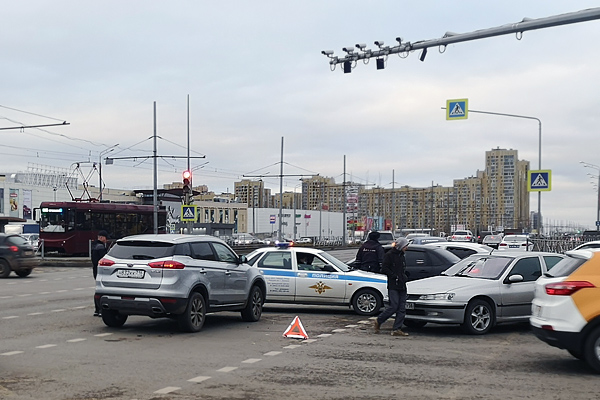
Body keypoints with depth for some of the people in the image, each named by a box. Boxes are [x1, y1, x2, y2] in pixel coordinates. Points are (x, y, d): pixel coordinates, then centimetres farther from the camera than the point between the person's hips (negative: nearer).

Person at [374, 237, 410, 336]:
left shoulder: (401, 256, 19)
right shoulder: (389, 255, -5)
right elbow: (384, 269, -11)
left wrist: (404, 277, 9)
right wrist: (395, 276, -16)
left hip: (402, 287, 8)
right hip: (393, 286, -8)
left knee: (402, 309, 2)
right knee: (393, 307, -11)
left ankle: (396, 329, 4)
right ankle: (378, 322, 6)